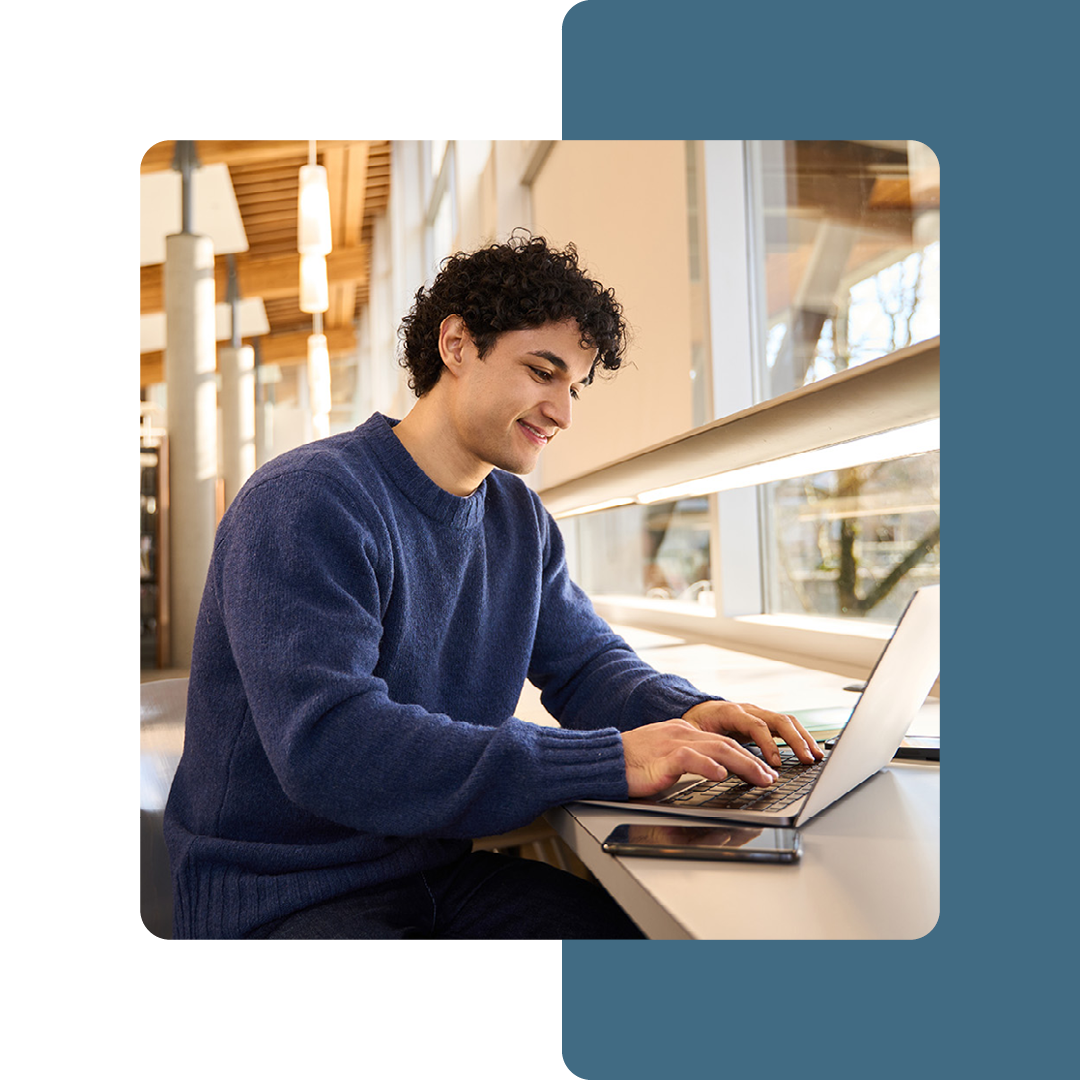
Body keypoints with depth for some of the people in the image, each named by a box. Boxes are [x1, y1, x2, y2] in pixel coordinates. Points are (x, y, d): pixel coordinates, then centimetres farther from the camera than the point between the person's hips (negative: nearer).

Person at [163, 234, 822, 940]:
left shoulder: (520, 518, 7)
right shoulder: (304, 504, -19)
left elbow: (587, 661, 11)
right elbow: (327, 744, -30)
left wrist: (686, 714, -12)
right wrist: (609, 761, -33)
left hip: (442, 873, 7)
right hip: (277, 902, -6)